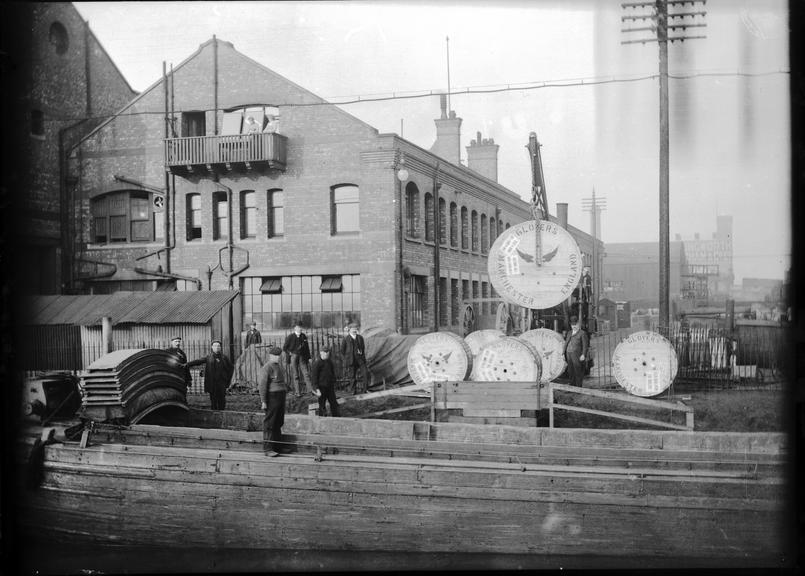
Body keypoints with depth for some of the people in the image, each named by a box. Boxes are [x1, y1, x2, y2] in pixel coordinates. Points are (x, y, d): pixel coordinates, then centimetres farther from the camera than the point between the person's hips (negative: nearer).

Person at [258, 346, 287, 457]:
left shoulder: (278, 366, 17)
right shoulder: (266, 368, -12)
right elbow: (262, 385, -16)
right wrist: (263, 401, -20)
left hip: (280, 397, 9)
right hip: (272, 397, -9)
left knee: (278, 423, 13)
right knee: (269, 424, -7)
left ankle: (278, 446, 20)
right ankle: (268, 449, -5)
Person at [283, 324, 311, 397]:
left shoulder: (303, 336, 6)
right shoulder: (290, 337, -6)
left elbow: (306, 347, 13)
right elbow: (284, 348, -1)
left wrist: (308, 357, 10)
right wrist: (290, 353, -6)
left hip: (302, 357, 3)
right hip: (293, 357, -3)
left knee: (306, 373, -3)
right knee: (295, 376, 1)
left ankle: (309, 389, 0)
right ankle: (297, 392, 6)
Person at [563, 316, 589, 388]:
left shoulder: (582, 333, -1)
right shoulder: (569, 333, 19)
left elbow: (585, 345, -8)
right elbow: (566, 343, 19)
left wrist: (583, 355, -17)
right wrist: (564, 354, 12)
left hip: (577, 355, -6)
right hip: (569, 355, 6)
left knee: (578, 372, -7)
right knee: (570, 371, 7)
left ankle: (579, 387, -3)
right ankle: (572, 386, 13)